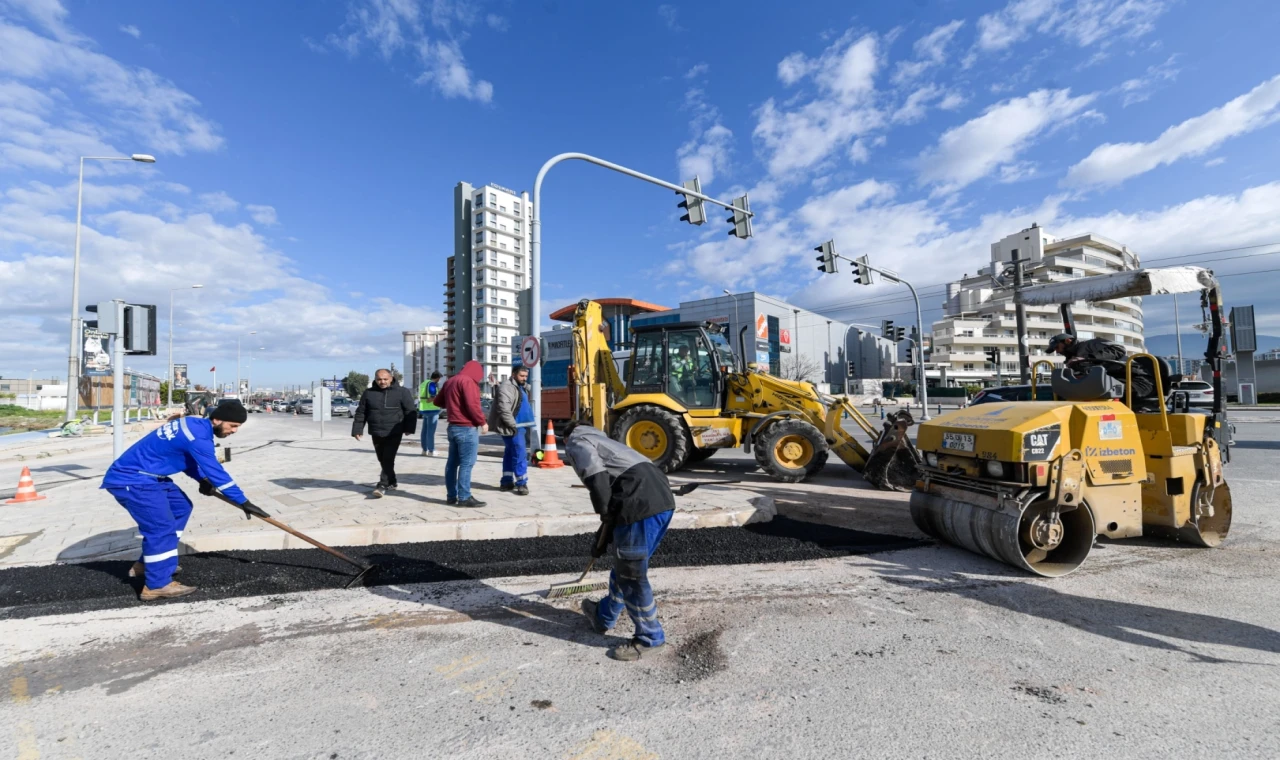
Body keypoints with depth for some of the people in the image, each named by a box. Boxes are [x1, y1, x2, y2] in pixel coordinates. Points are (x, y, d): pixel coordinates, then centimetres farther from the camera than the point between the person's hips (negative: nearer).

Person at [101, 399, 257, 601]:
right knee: (162, 528, -12)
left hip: (144, 475, 11)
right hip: (132, 480, -11)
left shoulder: (194, 425, 5)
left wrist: (203, 479, 6)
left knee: (181, 507, 18)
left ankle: (146, 563, 26)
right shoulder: (198, 436, -26)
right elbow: (216, 472, -23)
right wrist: (243, 501, -17)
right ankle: (157, 585, -4)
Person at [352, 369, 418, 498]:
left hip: (394, 433, -4)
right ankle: (391, 482, 26)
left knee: (388, 459, -9)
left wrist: (409, 428, -9)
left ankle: (382, 485, -7)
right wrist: (357, 429, 3)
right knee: (382, 460, 12)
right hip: (376, 433, 4)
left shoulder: (402, 392, -4)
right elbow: (361, 413, 8)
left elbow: (410, 411, -3)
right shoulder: (369, 393, 5)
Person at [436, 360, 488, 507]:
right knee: (467, 463, -6)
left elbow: (438, 401, 24)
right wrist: (482, 422, -11)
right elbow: (473, 405, -22)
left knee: (453, 462, 12)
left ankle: (451, 496, 18)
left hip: (453, 427, 10)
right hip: (467, 428, -9)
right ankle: (464, 498, -5)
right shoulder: (468, 381, -13)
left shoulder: (450, 381, 16)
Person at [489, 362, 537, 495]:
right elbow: (503, 409, -25)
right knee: (520, 454, -9)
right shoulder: (507, 387, -16)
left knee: (510, 453, 14)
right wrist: (513, 425, -23)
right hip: (512, 428, -10)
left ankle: (506, 481, 21)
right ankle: (521, 483, -4)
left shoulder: (518, 387, 18)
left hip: (519, 426, 10)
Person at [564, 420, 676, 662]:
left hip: (641, 504, -9)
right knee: (626, 566, 25)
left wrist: (605, 516, 1)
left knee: (632, 575, 8)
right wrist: (606, 533, 47)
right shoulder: (600, 440, 37)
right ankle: (603, 617, 44)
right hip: (662, 498, 9)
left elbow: (596, 479, -9)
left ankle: (650, 638, 23)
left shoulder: (576, 442, 13)